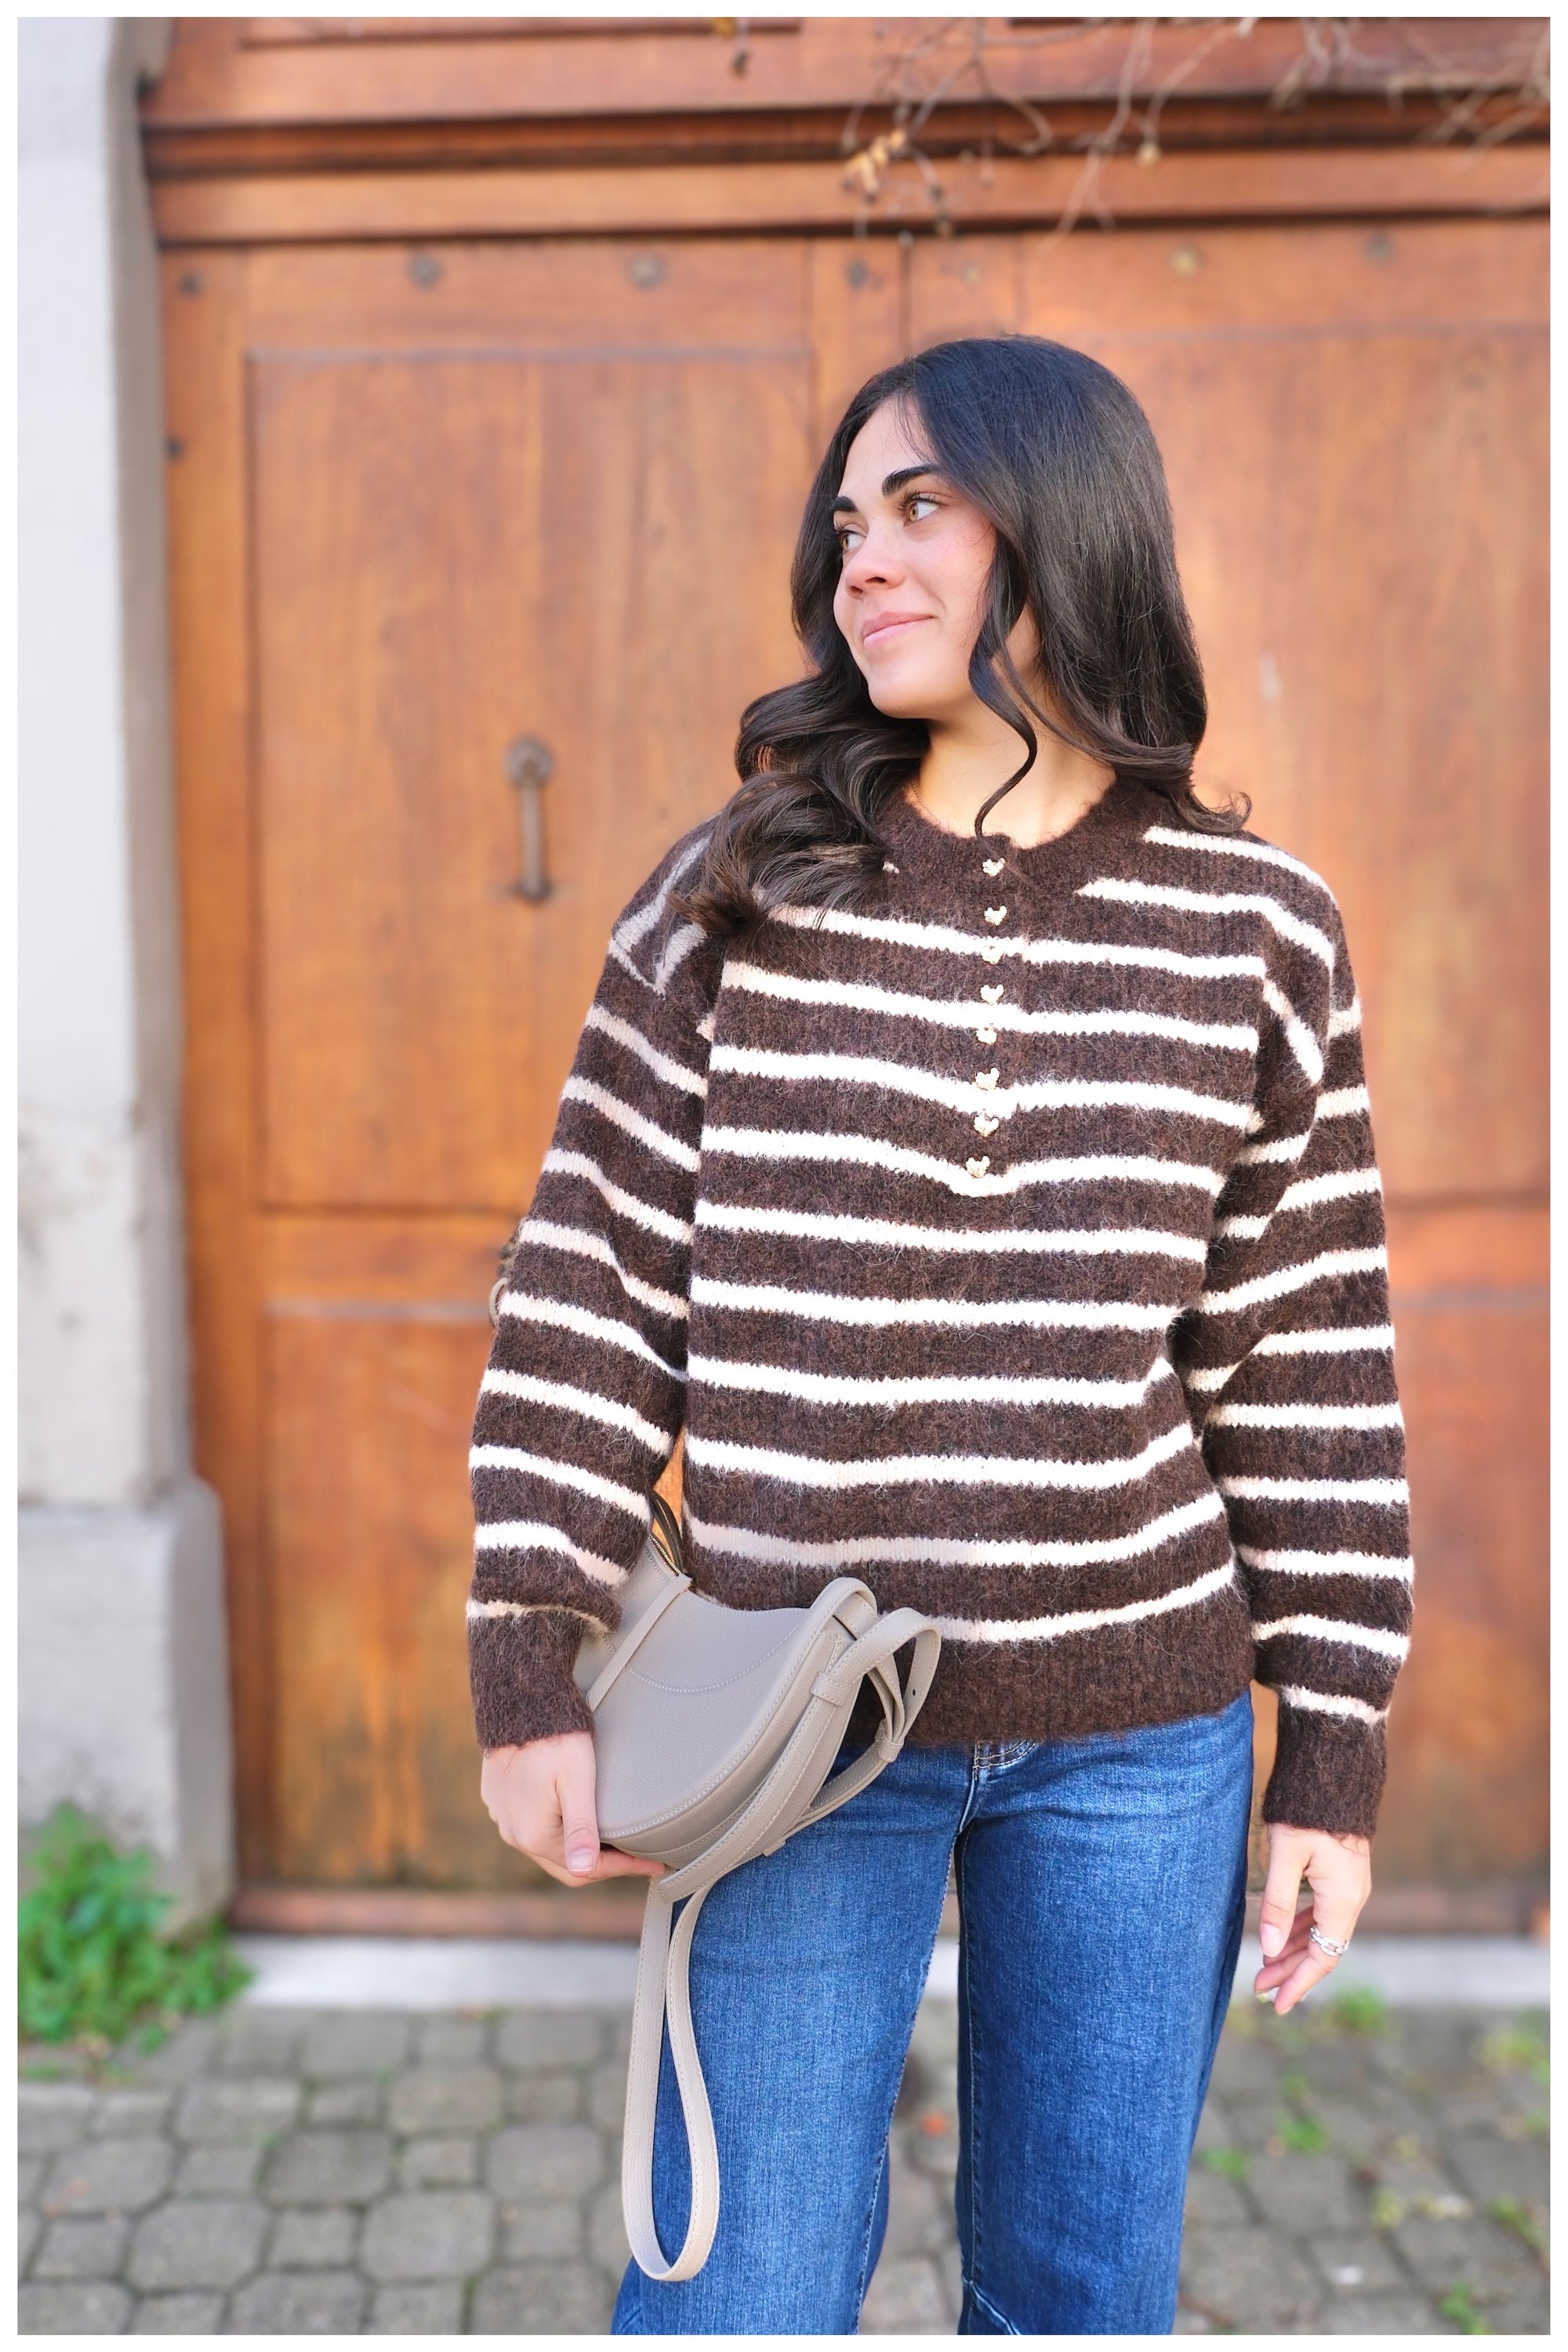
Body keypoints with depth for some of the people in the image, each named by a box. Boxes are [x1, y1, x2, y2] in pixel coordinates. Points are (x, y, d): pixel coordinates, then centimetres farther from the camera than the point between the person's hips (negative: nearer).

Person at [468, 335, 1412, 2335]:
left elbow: (1304, 1364, 2)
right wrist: (530, 1676, -5)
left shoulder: (1256, 931, 0)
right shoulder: (734, 895, -2)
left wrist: (1333, 1756, 3)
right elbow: (592, 1288, -2)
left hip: (1139, 1732, 1)